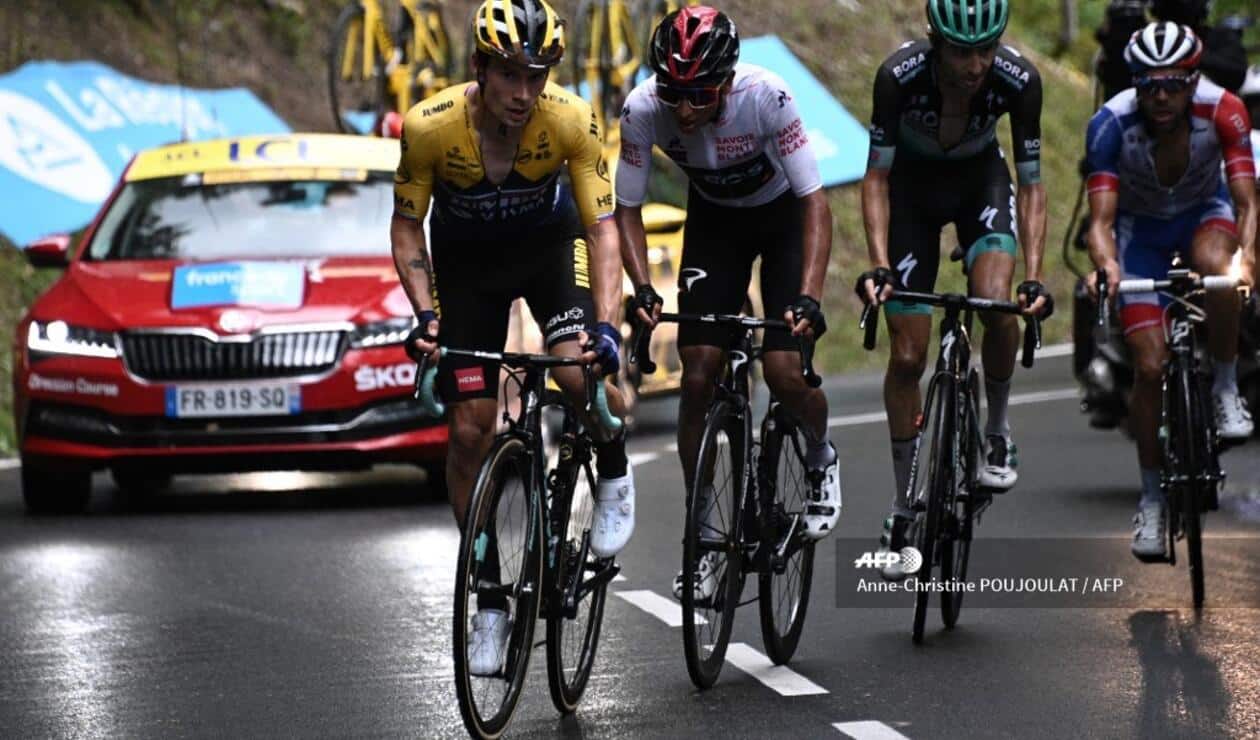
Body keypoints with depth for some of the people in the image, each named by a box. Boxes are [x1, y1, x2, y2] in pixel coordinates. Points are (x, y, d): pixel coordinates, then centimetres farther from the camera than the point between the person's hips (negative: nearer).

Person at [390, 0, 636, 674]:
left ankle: (614, 479, 5)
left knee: (580, 372, -28)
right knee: (469, 431, -4)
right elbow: (407, 223, -15)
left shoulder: (572, 121, -30)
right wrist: (425, 311, -27)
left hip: (549, 244, -1)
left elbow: (601, 227, -26)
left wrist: (606, 325, -38)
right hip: (466, 259, 1)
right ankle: (490, 603, 8)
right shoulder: (430, 126, -30)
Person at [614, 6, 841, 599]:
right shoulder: (643, 110, -28)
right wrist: (642, 289, -31)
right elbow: (628, 209, -16)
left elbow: (815, 202, -32)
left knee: (784, 372, -14)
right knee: (698, 376, -9)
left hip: (784, 214, -2)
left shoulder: (766, 97, -36)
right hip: (714, 219, 2)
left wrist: (809, 296, -42)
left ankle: (821, 458, 20)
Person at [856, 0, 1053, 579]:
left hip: (980, 179, 0)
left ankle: (997, 433, -2)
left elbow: (1031, 185, -20)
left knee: (996, 302, -28)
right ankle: (903, 504, 10)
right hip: (912, 184, 0)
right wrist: (878, 264, -34)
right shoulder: (899, 75, -32)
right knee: (908, 353, -5)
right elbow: (876, 177, -23)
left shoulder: (1019, 80, -29)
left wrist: (1034, 277, -30)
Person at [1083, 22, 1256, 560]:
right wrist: (1104, 264, -55)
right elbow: (1101, 218, -33)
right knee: (1149, 365, -10)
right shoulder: (1111, 125, -31)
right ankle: (1152, 499, 6)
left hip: (1203, 214, 0)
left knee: (1215, 265, -38)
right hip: (1141, 227, 0)